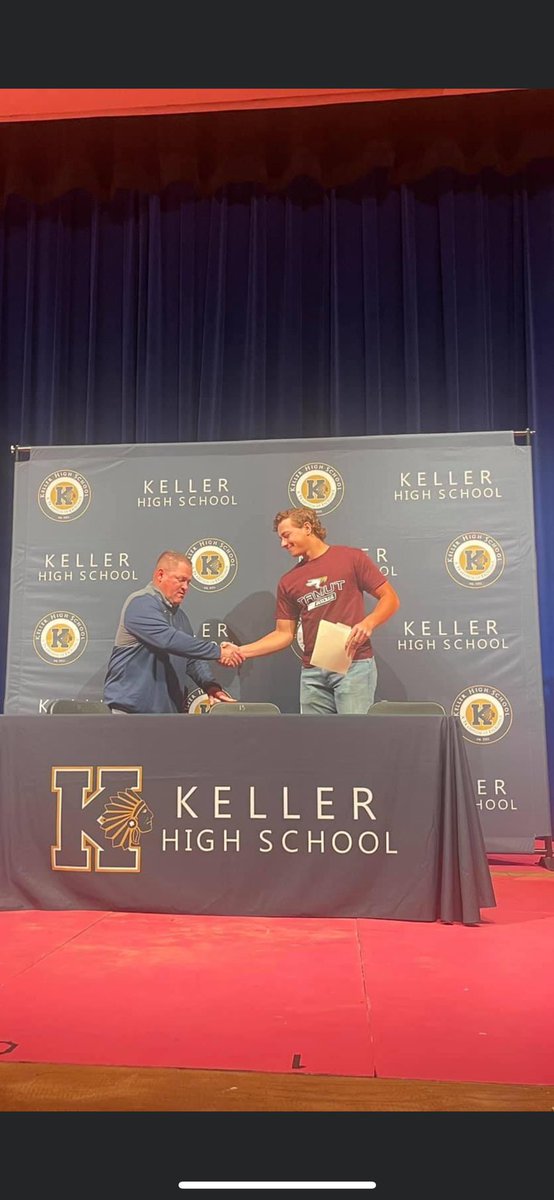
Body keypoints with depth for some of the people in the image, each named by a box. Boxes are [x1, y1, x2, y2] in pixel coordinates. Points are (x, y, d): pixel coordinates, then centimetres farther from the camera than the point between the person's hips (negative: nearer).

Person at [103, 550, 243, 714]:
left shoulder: (179, 614, 15)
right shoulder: (140, 604, -14)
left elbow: (193, 657, 13)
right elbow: (169, 639, -27)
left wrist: (211, 685, -6)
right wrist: (218, 652, -24)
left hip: (169, 708, 8)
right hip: (130, 707, -8)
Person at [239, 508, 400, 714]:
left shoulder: (351, 558, 1)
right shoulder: (288, 581, 12)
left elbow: (390, 598, 0)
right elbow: (284, 634, 11)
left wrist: (368, 623, -19)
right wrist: (241, 651, -1)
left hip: (354, 664, -4)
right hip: (312, 672, 4)